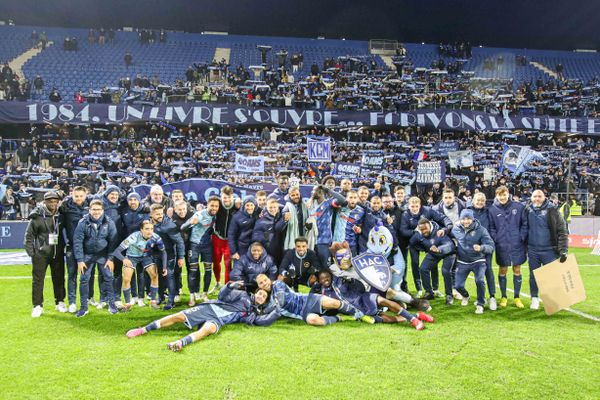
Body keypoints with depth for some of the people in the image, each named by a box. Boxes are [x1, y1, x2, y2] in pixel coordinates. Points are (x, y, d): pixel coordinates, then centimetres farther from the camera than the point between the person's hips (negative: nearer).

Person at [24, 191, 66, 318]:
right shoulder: (37, 217, -8)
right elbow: (29, 235, -3)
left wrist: (64, 247, 3)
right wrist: (31, 252, -7)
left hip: (58, 253, 3)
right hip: (41, 253, -3)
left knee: (59, 278, 11)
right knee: (38, 279, 2)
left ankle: (60, 302, 24)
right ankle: (37, 306, 11)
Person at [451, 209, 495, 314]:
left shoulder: (481, 230, -14)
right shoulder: (456, 229, -5)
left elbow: (491, 246, -19)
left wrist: (481, 248, -38)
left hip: (478, 261, -2)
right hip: (462, 262, 3)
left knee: (480, 281, -25)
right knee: (458, 285, -2)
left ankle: (480, 304, 0)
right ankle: (465, 296, 36)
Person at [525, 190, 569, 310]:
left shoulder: (552, 211, -7)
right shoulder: (528, 211, 2)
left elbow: (562, 231, -8)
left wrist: (563, 250, -13)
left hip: (549, 250, -3)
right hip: (533, 250, 3)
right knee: (533, 275, 10)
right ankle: (534, 299, 22)